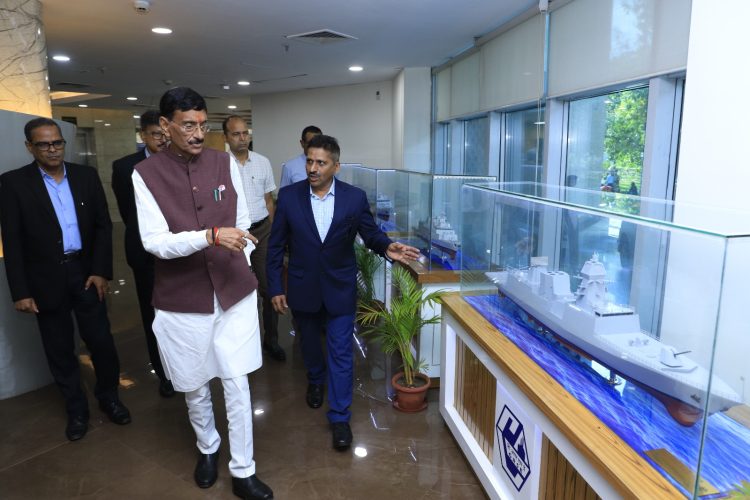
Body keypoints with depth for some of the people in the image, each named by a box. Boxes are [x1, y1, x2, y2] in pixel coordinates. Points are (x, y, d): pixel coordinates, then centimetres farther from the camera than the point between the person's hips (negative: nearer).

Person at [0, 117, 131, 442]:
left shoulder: (86, 176, 3)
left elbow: (103, 225, 3)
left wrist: (100, 271, -5)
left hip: (86, 271, 1)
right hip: (46, 279, -1)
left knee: (101, 342, 6)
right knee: (60, 351, 10)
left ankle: (109, 397, 29)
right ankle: (76, 409, 29)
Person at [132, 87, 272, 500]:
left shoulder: (224, 163, 1)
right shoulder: (145, 174, -8)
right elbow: (155, 242, -16)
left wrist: (240, 267, 6)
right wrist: (211, 236, -29)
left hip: (233, 292, 2)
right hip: (182, 300, -1)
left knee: (237, 384, 6)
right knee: (194, 385, 17)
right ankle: (208, 448, 45)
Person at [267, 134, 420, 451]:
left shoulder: (354, 197, -10)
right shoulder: (288, 196, -9)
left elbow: (371, 233, 0)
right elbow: (276, 246, -3)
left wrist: (387, 247, -23)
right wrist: (275, 288, -4)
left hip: (340, 288, -1)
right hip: (303, 288, 2)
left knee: (341, 352, 2)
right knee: (309, 342, 23)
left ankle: (339, 417, 16)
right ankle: (315, 380, 53)